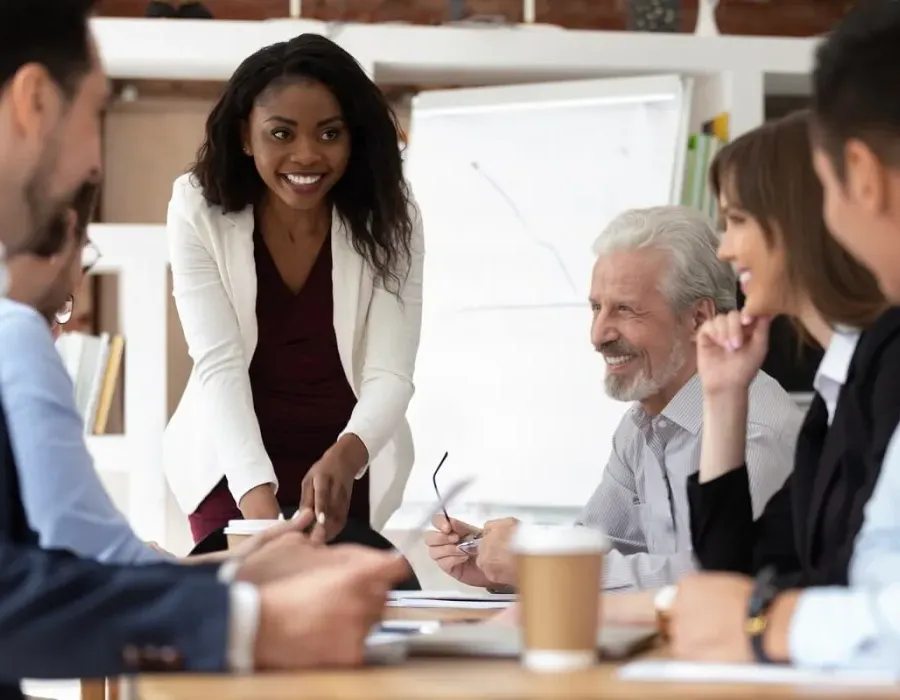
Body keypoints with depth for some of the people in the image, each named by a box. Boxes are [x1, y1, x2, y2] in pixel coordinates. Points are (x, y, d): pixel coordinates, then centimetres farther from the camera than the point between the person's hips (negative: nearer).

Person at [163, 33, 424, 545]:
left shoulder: (387, 219, -16)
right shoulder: (200, 211, -18)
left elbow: (390, 375, -21)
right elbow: (219, 364, -24)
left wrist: (345, 457, -44)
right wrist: (258, 497, -40)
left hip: (348, 467, 1)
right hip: (232, 464, -1)